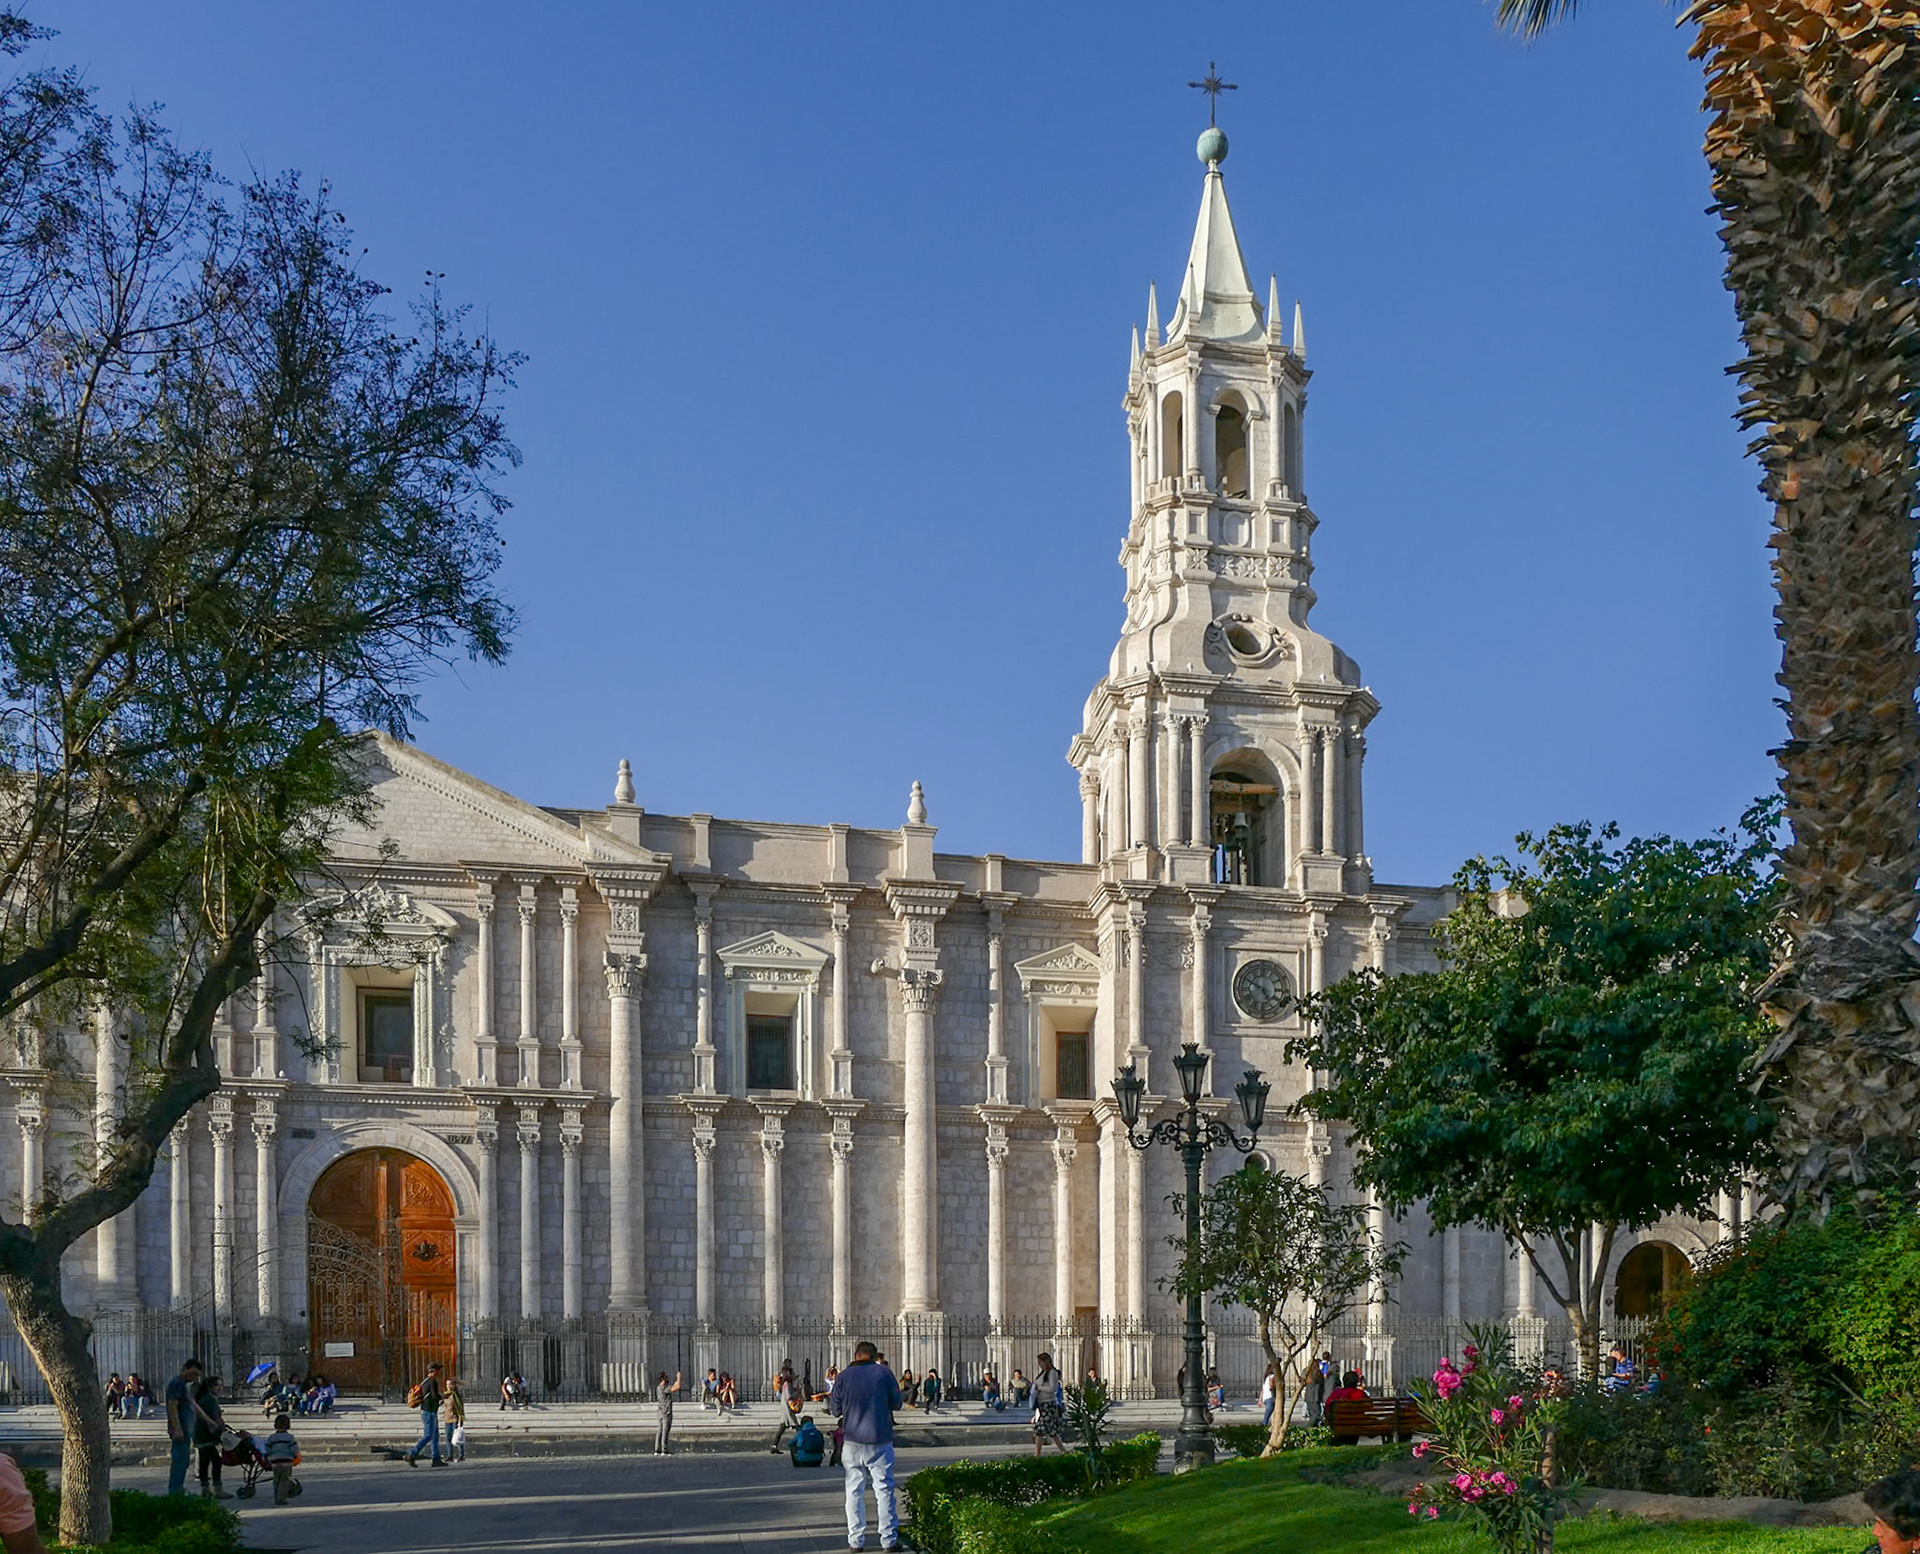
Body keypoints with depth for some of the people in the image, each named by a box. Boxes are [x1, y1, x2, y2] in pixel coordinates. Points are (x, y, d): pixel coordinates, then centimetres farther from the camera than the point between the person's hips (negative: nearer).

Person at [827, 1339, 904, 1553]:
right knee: (884, 1490, 4)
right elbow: (896, 1403, 4)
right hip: (880, 1442, -1)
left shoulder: (843, 1377, -1)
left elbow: (835, 1410, 4)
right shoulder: (884, 1373, -4)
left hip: (853, 1442, 1)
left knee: (854, 1491, 8)